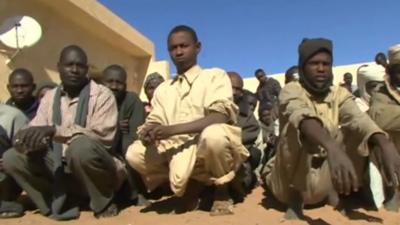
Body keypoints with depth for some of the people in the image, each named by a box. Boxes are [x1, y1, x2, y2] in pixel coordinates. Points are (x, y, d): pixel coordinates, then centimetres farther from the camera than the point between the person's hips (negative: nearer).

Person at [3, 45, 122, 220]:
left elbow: (102, 135, -22)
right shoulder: (49, 97, 10)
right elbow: (35, 131, 4)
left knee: (81, 146, -36)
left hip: (93, 168, -5)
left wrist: (55, 130, -30)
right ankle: (63, 203, -5)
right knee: (11, 158, -7)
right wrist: (28, 138, -22)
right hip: (60, 167, 5)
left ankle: (103, 203, -11)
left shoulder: (102, 94, -9)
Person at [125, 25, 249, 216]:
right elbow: (154, 122, 8)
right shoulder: (162, 89, 15)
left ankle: (221, 191, -5)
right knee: (134, 154, -17)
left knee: (214, 134, -37)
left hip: (209, 148, -4)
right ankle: (190, 186, 5)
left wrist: (173, 129, -25)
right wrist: (148, 132, -18)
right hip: (178, 152, 5)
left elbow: (220, 117, -16)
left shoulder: (215, 76, 0)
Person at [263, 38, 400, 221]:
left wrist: (385, 144, -43)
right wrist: (331, 146, -55)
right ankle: (295, 200, -16)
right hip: (291, 180, -4)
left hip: (322, 182, 4)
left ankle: (335, 191, 0)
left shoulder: (339, 94, -2)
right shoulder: (291, 90, -13)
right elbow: (301, 116, -36)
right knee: (296, 129, -30)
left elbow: (358, 119, -22)